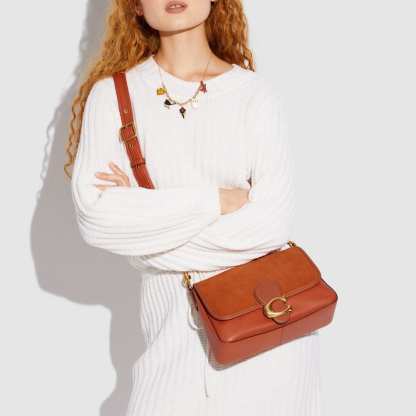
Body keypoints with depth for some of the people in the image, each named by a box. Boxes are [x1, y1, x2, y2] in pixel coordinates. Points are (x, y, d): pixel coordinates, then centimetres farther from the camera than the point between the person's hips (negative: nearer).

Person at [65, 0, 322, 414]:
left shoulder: (257, 95, -4)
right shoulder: (113, 94, -2)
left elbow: (272, 223, -14)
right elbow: (95, 218, -13)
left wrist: (145, 212, -13)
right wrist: (214, 201, -16)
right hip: (176, 326, 0)